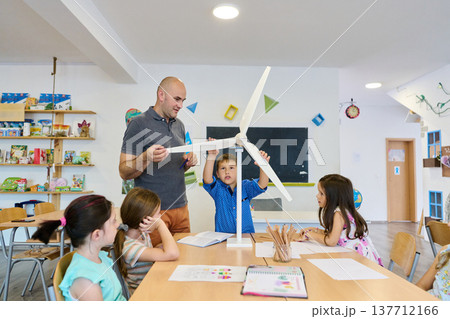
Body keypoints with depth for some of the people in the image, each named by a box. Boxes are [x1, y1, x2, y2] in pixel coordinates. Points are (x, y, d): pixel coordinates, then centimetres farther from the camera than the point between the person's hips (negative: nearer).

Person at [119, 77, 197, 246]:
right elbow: (124, 172, -10)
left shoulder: (179, 125, 13)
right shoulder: (139, 123, -8)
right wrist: (146, 158, -29)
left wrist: (187, 162, 1)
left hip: (180, 207, 6)